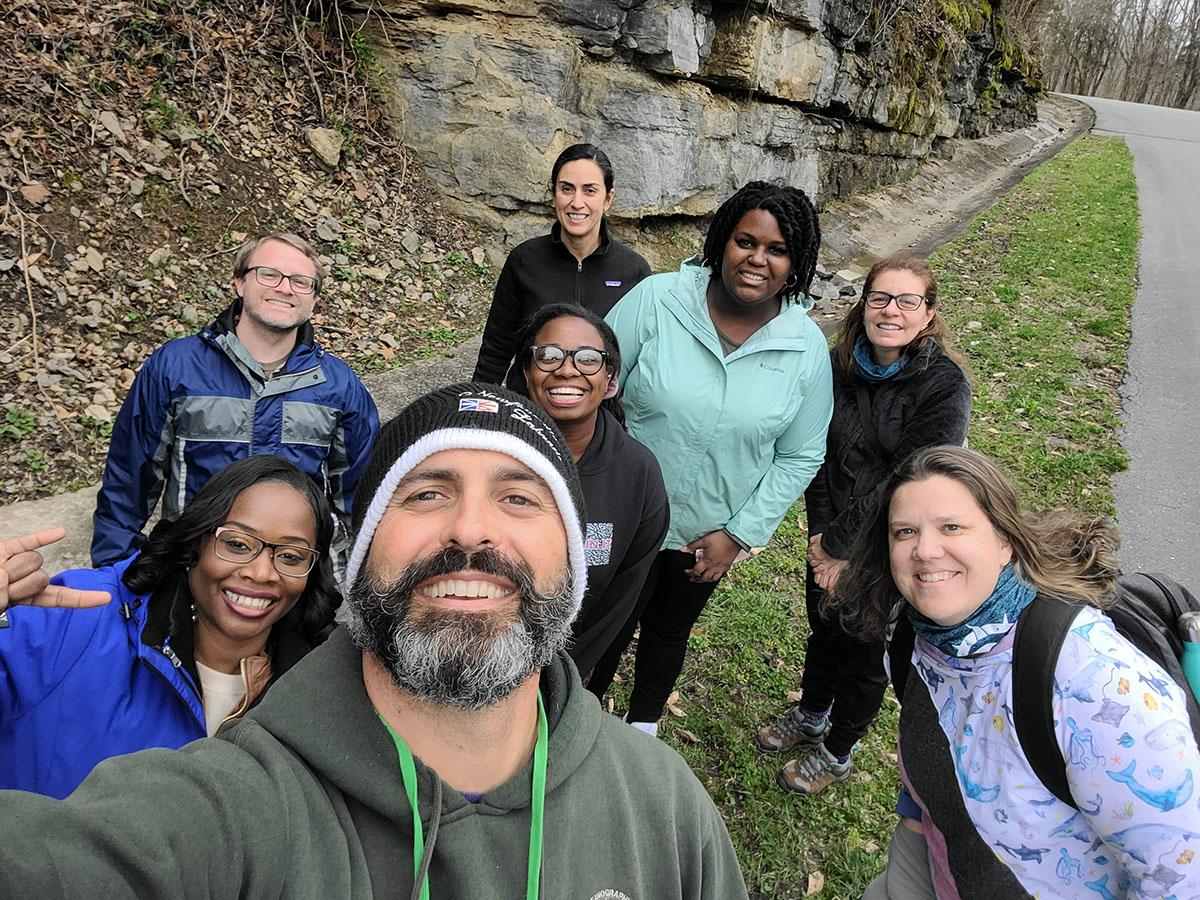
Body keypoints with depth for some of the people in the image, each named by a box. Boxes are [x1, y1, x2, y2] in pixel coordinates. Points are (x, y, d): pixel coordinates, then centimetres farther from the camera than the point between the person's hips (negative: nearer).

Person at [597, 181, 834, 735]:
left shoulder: (807, 349, -11)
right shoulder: (656, 300, -18)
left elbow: (801, 456, -3)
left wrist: (738, 534, -8)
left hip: (712, 536, 2)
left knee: (669, 631, 25)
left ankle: (641, 729, 54)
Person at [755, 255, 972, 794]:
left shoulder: (945, 383, -21)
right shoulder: (840, 365, -7)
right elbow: (818, 457, -6)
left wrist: (839, 543, -19)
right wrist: (822, 540, -13)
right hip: (832, 538, 4)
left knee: (866, 655, 16)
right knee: (824, 632, 25)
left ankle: (837, 752, 42)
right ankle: (811, 716, 53)